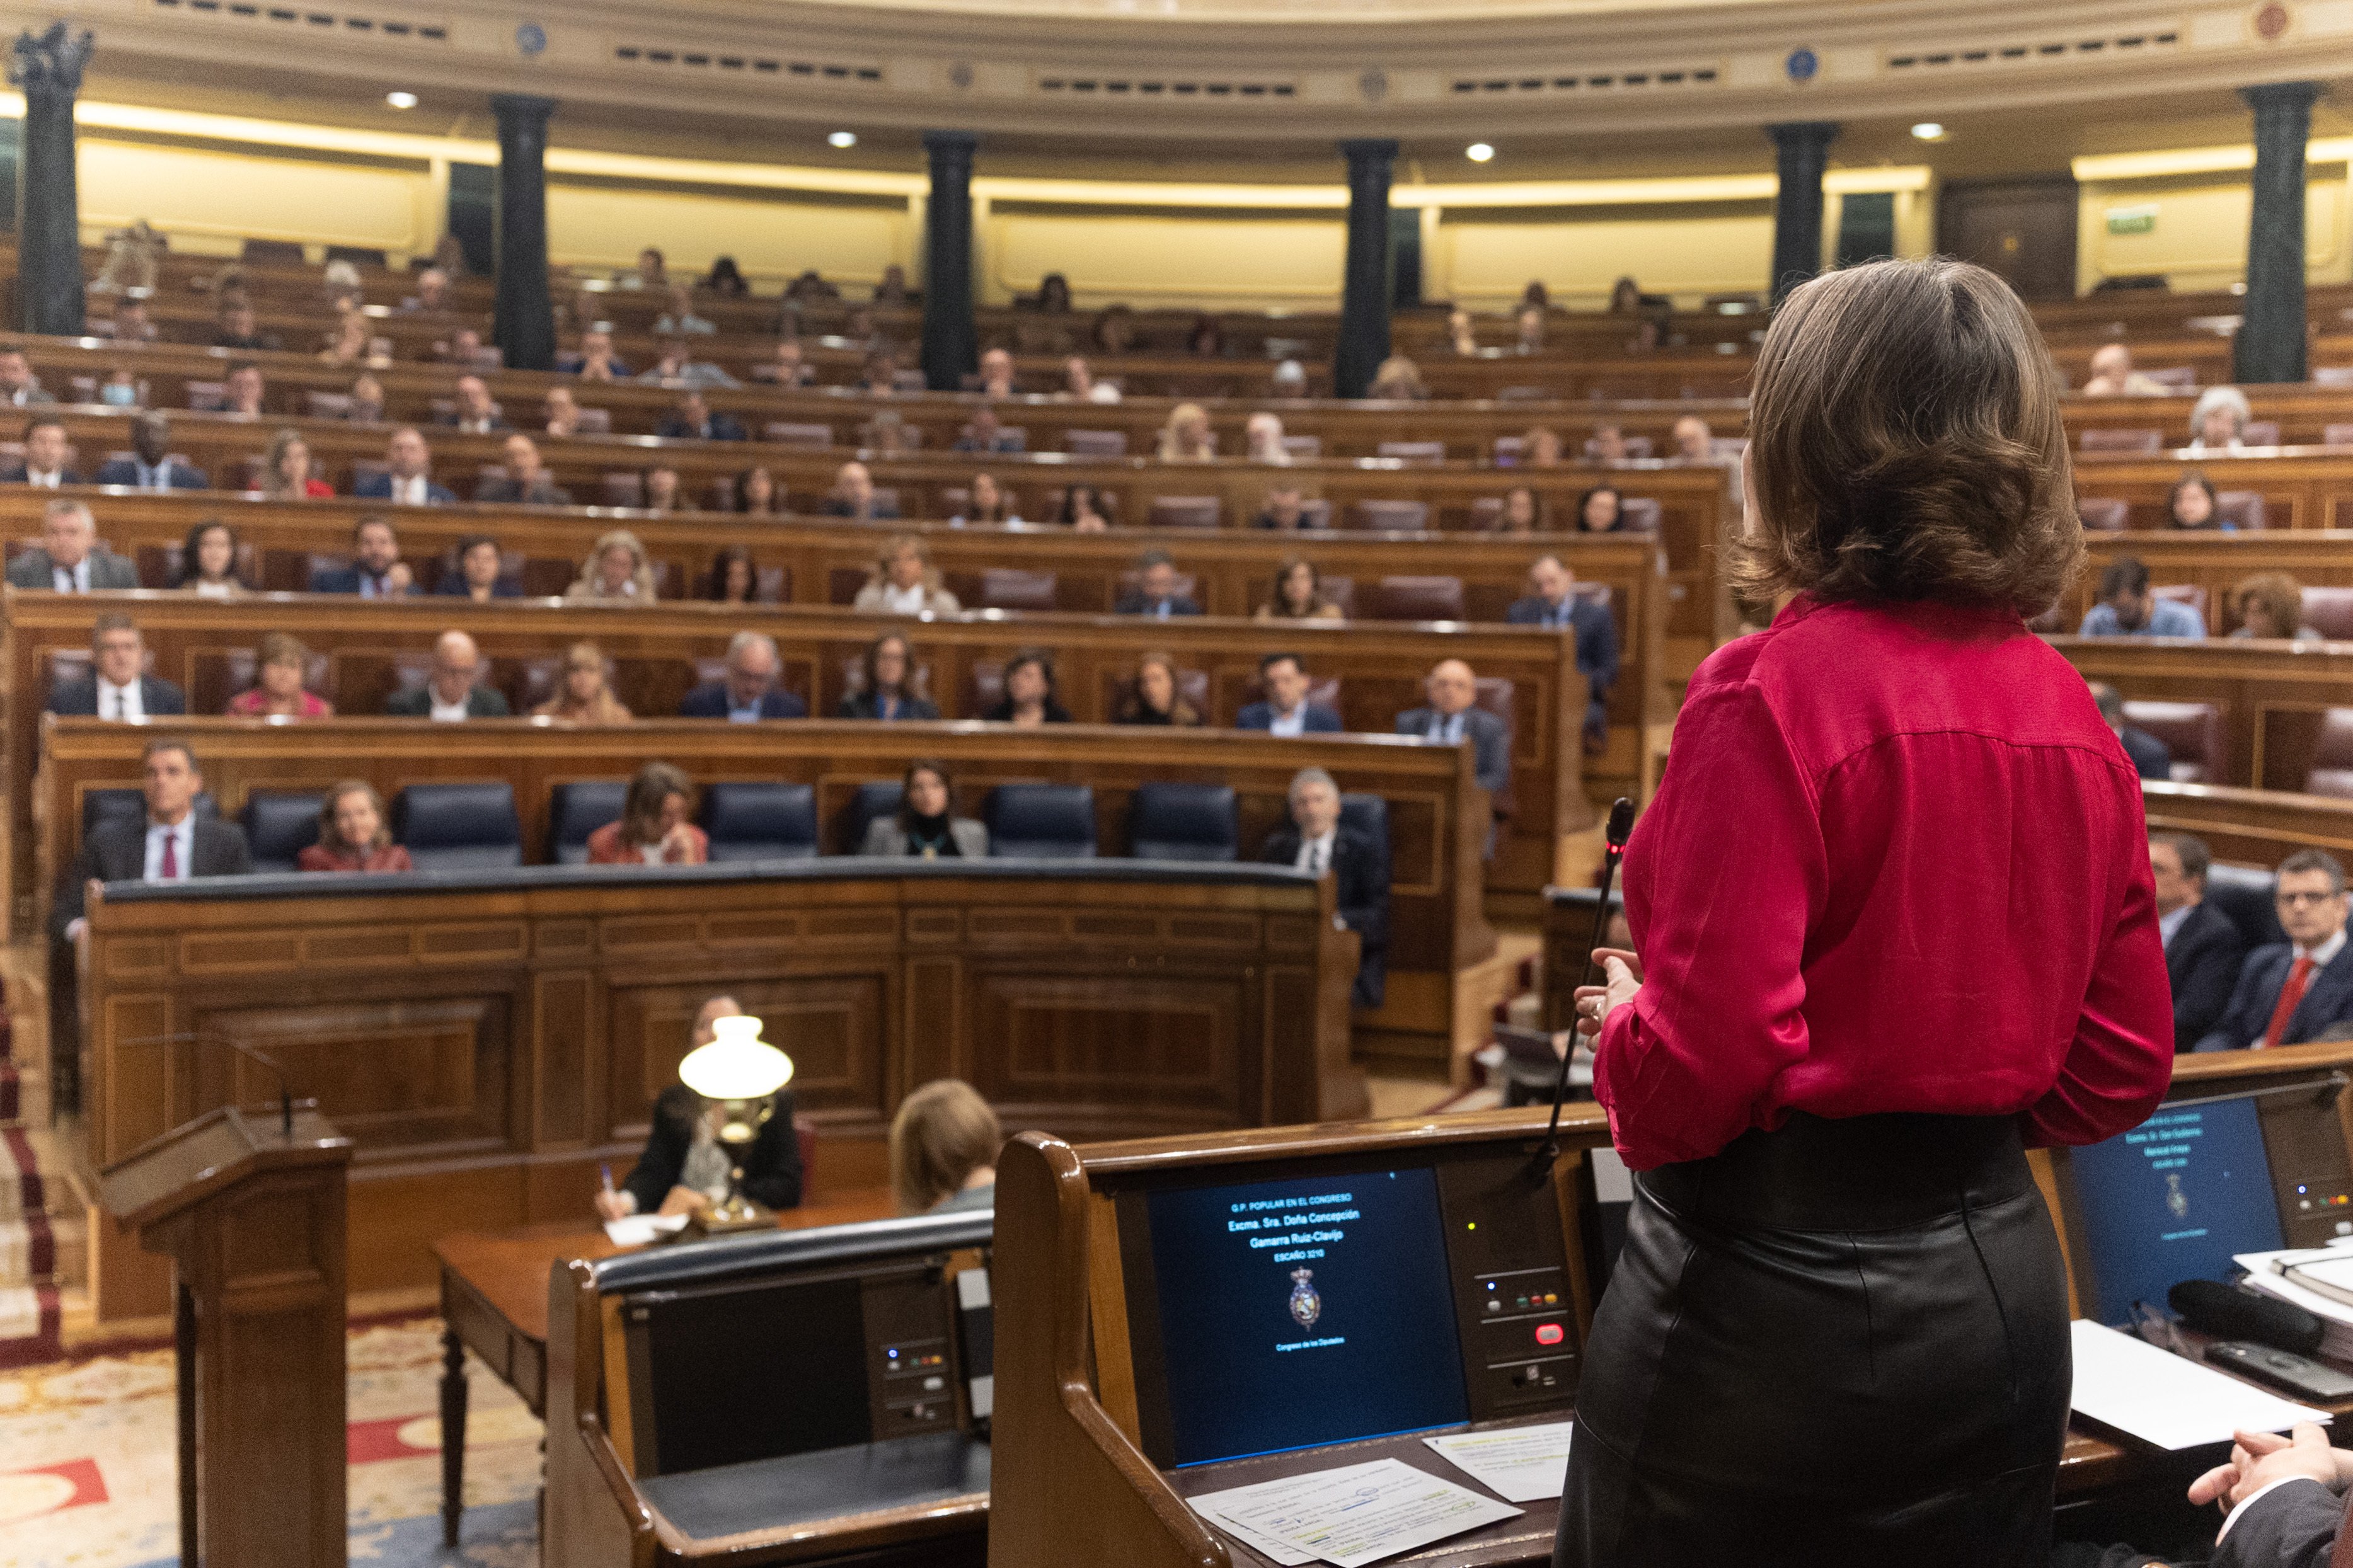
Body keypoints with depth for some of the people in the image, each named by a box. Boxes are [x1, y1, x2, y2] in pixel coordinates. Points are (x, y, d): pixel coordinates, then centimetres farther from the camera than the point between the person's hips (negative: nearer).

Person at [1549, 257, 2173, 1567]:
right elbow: (2124, 1068, 8)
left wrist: (1618, 1021, 0)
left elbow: (1704, 1056, -20)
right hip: (2001, 1276, 7)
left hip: (1779, 1281, -6)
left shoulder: (1775, 691, -17)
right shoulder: (2068, 709, 3)